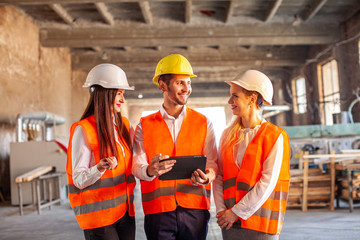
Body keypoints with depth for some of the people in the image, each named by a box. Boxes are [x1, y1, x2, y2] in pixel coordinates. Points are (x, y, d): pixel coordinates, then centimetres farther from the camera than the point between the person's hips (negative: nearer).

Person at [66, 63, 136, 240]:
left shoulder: (124, 125, 9)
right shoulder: (83, 129, -11)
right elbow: (79, 180, -14)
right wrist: (100, 168, -31)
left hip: (125, 211, 6)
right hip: (97, 214, -6)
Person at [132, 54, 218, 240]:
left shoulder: (203, 123, 7)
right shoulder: (145, 126, 6)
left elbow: (212, 162, 2)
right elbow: (136, 166, -2)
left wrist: (207, 177, -20)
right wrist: (151, 170, -24)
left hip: (195, 209, 1)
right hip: (157, 211, 0)